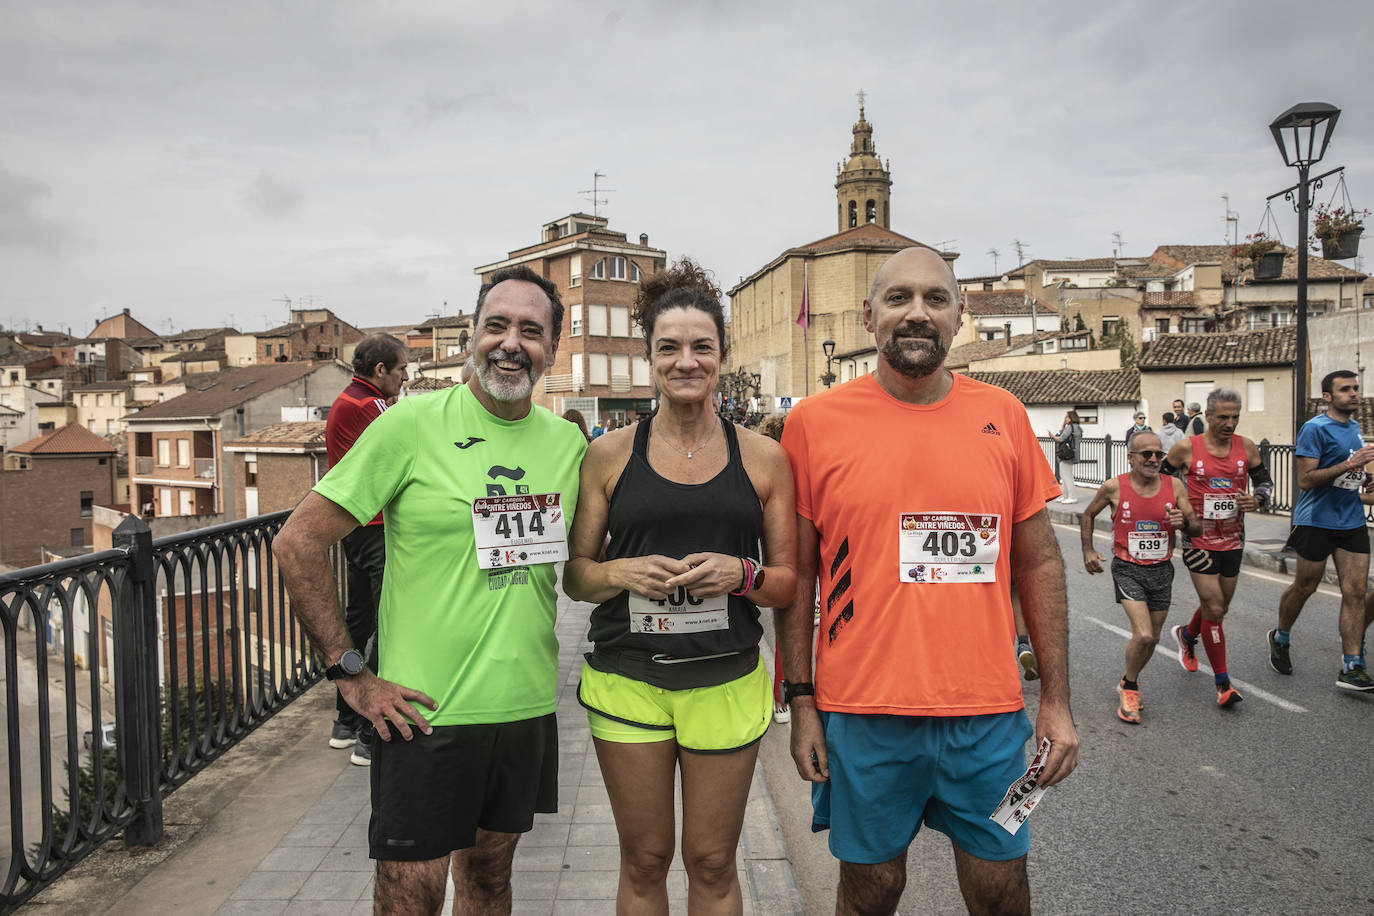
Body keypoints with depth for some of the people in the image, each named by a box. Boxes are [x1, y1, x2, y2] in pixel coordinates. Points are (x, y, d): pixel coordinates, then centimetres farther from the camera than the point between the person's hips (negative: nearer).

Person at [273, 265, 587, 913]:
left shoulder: (567, 441, 3)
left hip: (527, 705, 5)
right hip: (425, 709, -4)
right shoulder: (414, 423, -11)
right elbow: (298, 543, -10)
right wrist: (349, 672, -11)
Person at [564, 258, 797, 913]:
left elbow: (788, 581, 5)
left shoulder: (763, 458, 1)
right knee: (643, 861, 14)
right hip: (626, 681, 0)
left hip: (726, 682, 0)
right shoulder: (611, 454, 1)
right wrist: (621, 573, -15)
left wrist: (740, 574, -15)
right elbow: (574, 574, 5)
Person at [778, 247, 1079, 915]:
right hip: (861, 711, -2)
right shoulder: (816, 421, -5)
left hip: (988, 711, 2)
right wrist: (801, 700, -1)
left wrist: (1056, 699, 6)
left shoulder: (1002, 416, 2)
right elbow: (797, 575, 0)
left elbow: (1039, 563, 7)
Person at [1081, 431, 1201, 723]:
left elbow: (1197, 528, 2)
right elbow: (1088, 515, 8)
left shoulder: (1174, 486, -2)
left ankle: (1128, 681, 40)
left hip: (1162, 570, 4)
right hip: (1128, 569, -4)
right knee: (1143, 635, -17)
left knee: (1152, 638, 12)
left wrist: (1184, 522, -20)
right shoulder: (1114, 487, -9)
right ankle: (1129, 688, 9)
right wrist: (1088, 551, 0)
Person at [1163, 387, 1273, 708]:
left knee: (1219, 607, 17)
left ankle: (1187, 635, 50)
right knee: (1214, 609, -8)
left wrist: (1257, 499, -10)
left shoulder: (1246, 447, -1)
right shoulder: (1186, 448, -10)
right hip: (1199, 540, -4)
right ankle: (1223, 684, 3)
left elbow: (1265, 481, 11)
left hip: (1232, 540, 4)